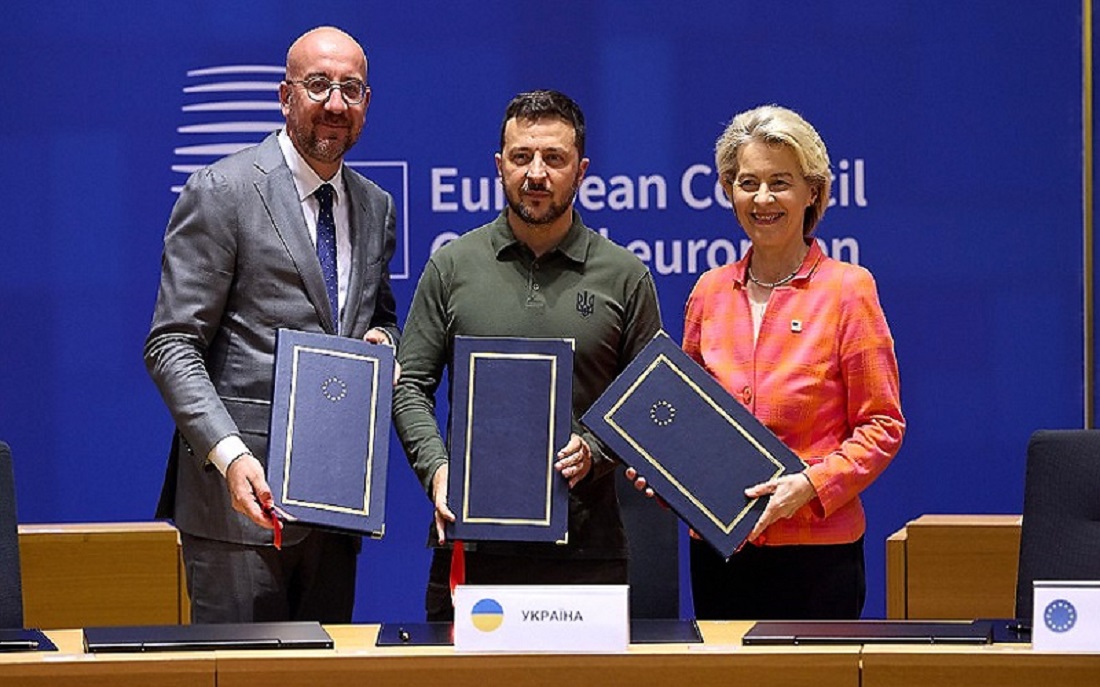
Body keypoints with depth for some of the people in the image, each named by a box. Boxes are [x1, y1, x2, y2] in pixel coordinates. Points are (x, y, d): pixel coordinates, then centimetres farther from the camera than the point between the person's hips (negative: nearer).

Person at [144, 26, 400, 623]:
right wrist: (230, 456, -22)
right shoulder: (220, 193, -5)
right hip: (246, 488, -6)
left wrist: (382, 340, 3)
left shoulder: (375, 207, 15)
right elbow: (171, 345, -9)